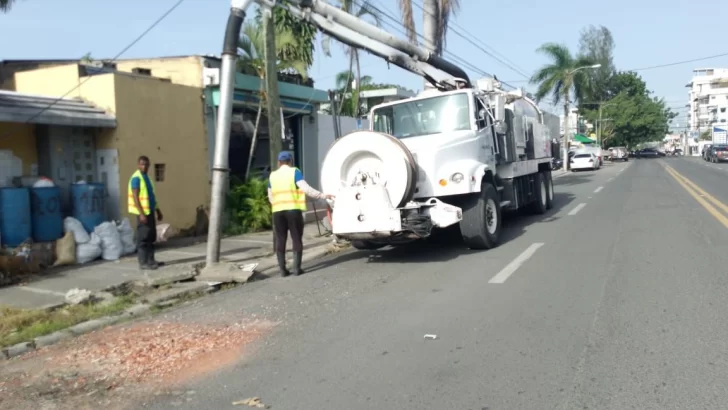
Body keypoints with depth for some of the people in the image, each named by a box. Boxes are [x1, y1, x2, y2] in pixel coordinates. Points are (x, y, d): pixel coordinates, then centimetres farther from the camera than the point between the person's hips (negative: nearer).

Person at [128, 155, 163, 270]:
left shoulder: (146, 177, 14)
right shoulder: (136, 178, -13)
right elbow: (135, 197, -18)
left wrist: (158, 210, 21)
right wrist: (141, 213, -22)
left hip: (150, 211, 9)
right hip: (143, 212, -9)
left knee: (151, 237, 13)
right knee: (143, 238, -5)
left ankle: (150, 260, 20)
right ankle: (143, 263, 0)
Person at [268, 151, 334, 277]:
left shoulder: (272, 175, 14)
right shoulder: (295, 172, 1)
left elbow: (270, 197, 17)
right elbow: (306, 188, -10)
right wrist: (323, 195, -7)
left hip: (277, 211, 3)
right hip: (293, 210, -3)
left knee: (280, 240, 8)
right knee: (296, 239, 4)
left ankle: (283, 269, 6)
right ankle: (297, 268, 1)